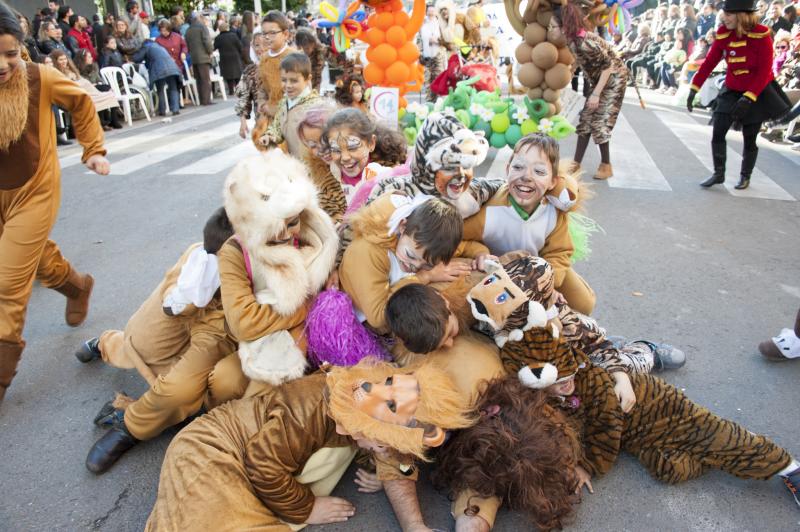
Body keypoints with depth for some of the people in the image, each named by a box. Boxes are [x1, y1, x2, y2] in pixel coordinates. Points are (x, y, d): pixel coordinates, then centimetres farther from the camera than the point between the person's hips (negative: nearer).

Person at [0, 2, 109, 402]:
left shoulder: (40, 79, -14)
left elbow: (80, 102, 5)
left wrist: (94, 150, 2)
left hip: (34, 192, -3)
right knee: (39, 260, 23)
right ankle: (78, 286, 56)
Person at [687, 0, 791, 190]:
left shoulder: (761, 35, -19)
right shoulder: (723, 34, -7)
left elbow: (764, 72, -20)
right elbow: (709, 62, -5)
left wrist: (748, 98, -30)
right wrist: (694, 89, -14)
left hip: (758, 92, -3)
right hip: (731, 90, 3)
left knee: (749, 138, 5)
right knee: (717, 133, -7)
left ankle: (745, 177, 24)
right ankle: (718, 174, 8)